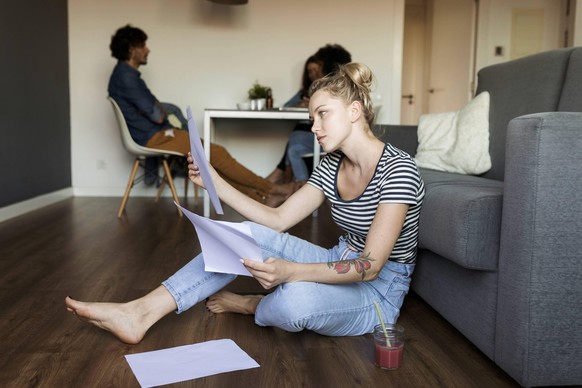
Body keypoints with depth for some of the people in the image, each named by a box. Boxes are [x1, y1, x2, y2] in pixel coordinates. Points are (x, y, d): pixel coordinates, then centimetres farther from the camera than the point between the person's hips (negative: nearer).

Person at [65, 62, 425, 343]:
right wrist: (215, 182, -7)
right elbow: (277, 219, 1)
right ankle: (140, 314, -12)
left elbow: (370, 266, -27)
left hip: (378, 291, -7)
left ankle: (245, 305, 0)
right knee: (251, 233, -14)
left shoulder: (397, 169, -21)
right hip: (340, 268, 7)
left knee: (297, 297, -38)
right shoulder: (332, 165, 3)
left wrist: (291, 271, -41)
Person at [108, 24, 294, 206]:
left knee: (211, 159, 3)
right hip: (156, 137, -10)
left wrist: (159, 109, -2)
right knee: (216, 153, -11)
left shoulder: (125, 73, 15)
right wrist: (162, 112, 3)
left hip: (155, 134, 10)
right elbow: (157, 116, -19)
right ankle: (270, 189, -2)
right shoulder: (125, 76, -18)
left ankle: (260, 197, 1)